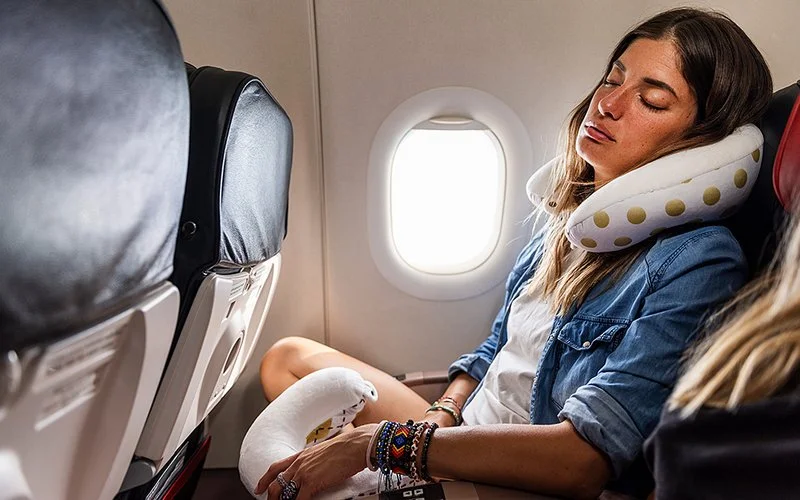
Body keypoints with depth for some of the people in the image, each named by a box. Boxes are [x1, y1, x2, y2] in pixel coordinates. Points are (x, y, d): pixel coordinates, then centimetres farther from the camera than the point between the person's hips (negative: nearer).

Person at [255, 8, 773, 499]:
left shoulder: (699, 261, -22)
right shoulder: (572, 216, 3)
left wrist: (378, 442, -26)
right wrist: (438, 417, -6)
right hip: (464, 441, 7)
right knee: (288, 357, 9)